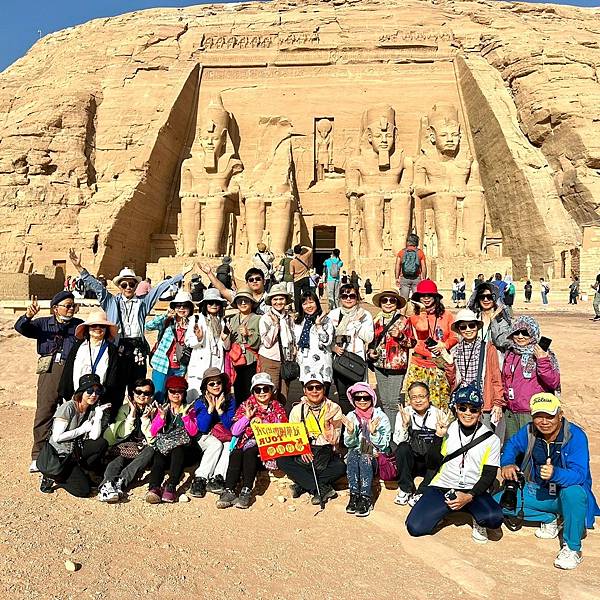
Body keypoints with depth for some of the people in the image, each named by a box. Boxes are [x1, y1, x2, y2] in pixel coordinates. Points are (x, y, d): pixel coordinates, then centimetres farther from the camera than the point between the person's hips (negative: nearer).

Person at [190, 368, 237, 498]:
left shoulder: (230, 400, 0)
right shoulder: (200, 402, -3)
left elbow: (230, 426, -7)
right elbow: (202, 428, -13)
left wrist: (219, 409, -18)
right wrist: (211, 408, -20)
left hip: (226, 437, 1)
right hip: (206, 438, -1)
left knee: (229, 446, -32)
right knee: (216, 444, -33)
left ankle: (217, 478, -40)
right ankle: (199, 479, -33)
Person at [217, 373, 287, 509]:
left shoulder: (277, 409, 11)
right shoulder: (246, 406, 14)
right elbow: (235, 431, 7)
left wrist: (263, 424, -9)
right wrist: (247, 417, -6)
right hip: (246, 441, 2)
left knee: (250, 452, -33)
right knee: (235, 454, -30)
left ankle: (246, 491, -36)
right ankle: (229, 490, -34)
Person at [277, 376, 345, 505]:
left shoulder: (334, 408, 1)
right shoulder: (297, 410, 6)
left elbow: (333, 441, -4)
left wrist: (328, 421, -21)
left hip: (327, 456, -1)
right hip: (303, 456, 2)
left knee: (340, 467, -31)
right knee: (282, 461, -25)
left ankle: (302, 485, -15)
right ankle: (323, 488, -23)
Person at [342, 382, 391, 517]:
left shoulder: (381, 417, -7)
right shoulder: (351, 416, 1)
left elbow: (383, 445, -10)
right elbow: (349, 444, 0)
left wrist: (374, 432, -28)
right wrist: (350, 431, -21)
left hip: (376, 455, -2)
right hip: (357, 452, 2)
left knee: (365, 458, -33)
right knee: (352, 454, -30)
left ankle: (366, 499, -28)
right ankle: (354, 495, -26)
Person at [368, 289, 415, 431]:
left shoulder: (404, 321, 0)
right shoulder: (376, 321, 11)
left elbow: (412, 342, 0)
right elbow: (371, 342, 22)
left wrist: (400, 336, -16)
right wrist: (370, 353, 4)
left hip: (397, 365, -4)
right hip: (379, 365, 4)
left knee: (394, 401, -6)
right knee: (384, 401, 11)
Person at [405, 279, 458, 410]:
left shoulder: (446, 315, 8)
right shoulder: (415, 316, 6)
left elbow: (455, 336, 7)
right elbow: (422, 328, -15)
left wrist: (445, 345, -12)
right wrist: (423, 311, -2)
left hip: (440, 364, 0)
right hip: (419, 364, 0)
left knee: (440, 401, 1)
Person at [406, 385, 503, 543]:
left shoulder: (491, 439, 1)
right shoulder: (448, 430, 4)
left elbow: (489, 475, -1)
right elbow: (433, 463, 0)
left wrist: (469, 496, -16)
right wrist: (438, 436, -13)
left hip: (474, 491, -1)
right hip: (442, 488, 1)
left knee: (494, 518, -33)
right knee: (415, 527, -19)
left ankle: (478, 522, 4)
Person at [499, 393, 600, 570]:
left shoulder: (575, 435, -24)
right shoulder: (529, 431, -10)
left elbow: (579, 475, -32)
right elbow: (512, 445, 10)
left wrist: (555, 473, -52)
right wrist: (507, 463, -11)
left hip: (564, 493, -4)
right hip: (537, 492, 5)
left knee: (573, 493, -40)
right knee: (499, 503, -11)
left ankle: (572, 548, -15)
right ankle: (550, 519, 10)